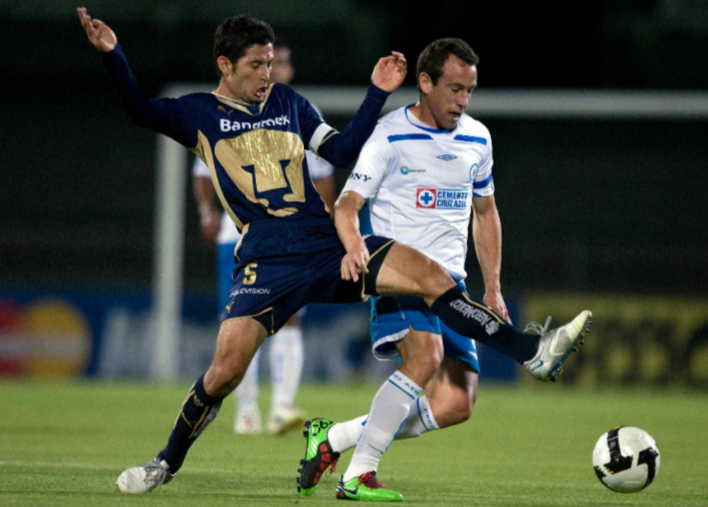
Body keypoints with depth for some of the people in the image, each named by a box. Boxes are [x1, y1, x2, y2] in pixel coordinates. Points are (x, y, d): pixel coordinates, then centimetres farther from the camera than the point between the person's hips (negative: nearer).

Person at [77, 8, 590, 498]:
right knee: (225, 371, -13)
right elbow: (142, 111, -5)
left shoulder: (288, 102, 15)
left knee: (430, 275, -14)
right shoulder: (200, 113, 6)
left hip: (331, 246, 3)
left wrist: (378, 92, 8)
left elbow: (343, 150, 15)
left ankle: (533, 352, -13)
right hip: (266, 264, -3)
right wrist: (113, 55, -19)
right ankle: (167, 463, 11)